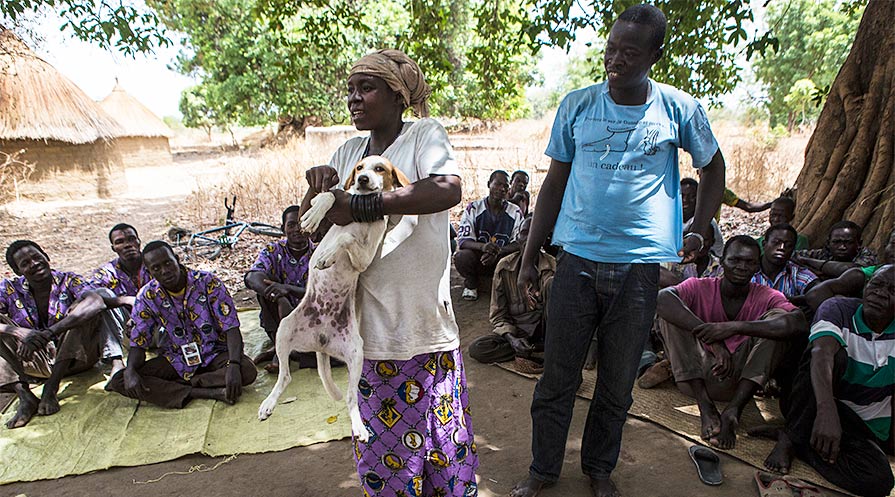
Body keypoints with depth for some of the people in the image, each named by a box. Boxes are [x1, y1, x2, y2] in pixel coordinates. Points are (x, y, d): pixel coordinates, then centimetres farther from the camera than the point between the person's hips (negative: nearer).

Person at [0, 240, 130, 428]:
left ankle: (51, 388, -29)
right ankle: (24, 396, -30)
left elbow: (96, 300, -30)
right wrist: (22, 333, -37)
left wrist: (49, 332, -39)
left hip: (75, 356, -2)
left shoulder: (69, 281, -6)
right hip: (36, 362, 2)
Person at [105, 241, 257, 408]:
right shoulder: (147, 296, -6)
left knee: (248, 371, -32)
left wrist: (234, 365, -34)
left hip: (214, 353, -3)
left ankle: (165, 387, -20)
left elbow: (231, 327, -19)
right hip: (175, 360, 3)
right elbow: (138, 342, -2)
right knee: (119, 381, -20)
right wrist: (130, 372, -25)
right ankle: (210, 392, -28)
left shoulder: (208, 282, -16)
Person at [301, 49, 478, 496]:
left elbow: (448, 189, -25)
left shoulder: (424, 134, -3)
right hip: (370, 324, 5)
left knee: (438, 434, 10)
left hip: (422, 321, -5)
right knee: (381, 440, 17)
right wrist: (318, 186, -7)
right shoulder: (349, 151, 13)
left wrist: (361, 207, -26)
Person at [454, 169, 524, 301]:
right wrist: (483, 247, -35)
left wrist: (497, 252, -28)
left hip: (502, 259, 1)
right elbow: (463, 240, -12)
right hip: (476, 258, -1)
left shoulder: (515, 212, 0)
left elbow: (519, 243, -8)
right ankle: (470, 284, 2)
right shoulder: (473, 208, -4)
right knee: (461, 256, -33)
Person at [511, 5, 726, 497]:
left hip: (640, 265, 0)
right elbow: (554, 182, 7)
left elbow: (713, 167, 18)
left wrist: (699, 230, 9)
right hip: (578, 259, 0)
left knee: (617, 383, 12)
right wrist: (529, 255, 6)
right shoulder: (576, 105, 3)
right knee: (557, 377, 7)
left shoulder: (678, 108, 1)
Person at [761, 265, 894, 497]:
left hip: (865, 427, 3)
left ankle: (785, 435, -13)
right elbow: (822, 354, -32)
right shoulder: (838, 309, -12)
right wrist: (826, 411, -47)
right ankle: (791, 438, -25)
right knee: (835, 355, -32)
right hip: (819, 408, -3)